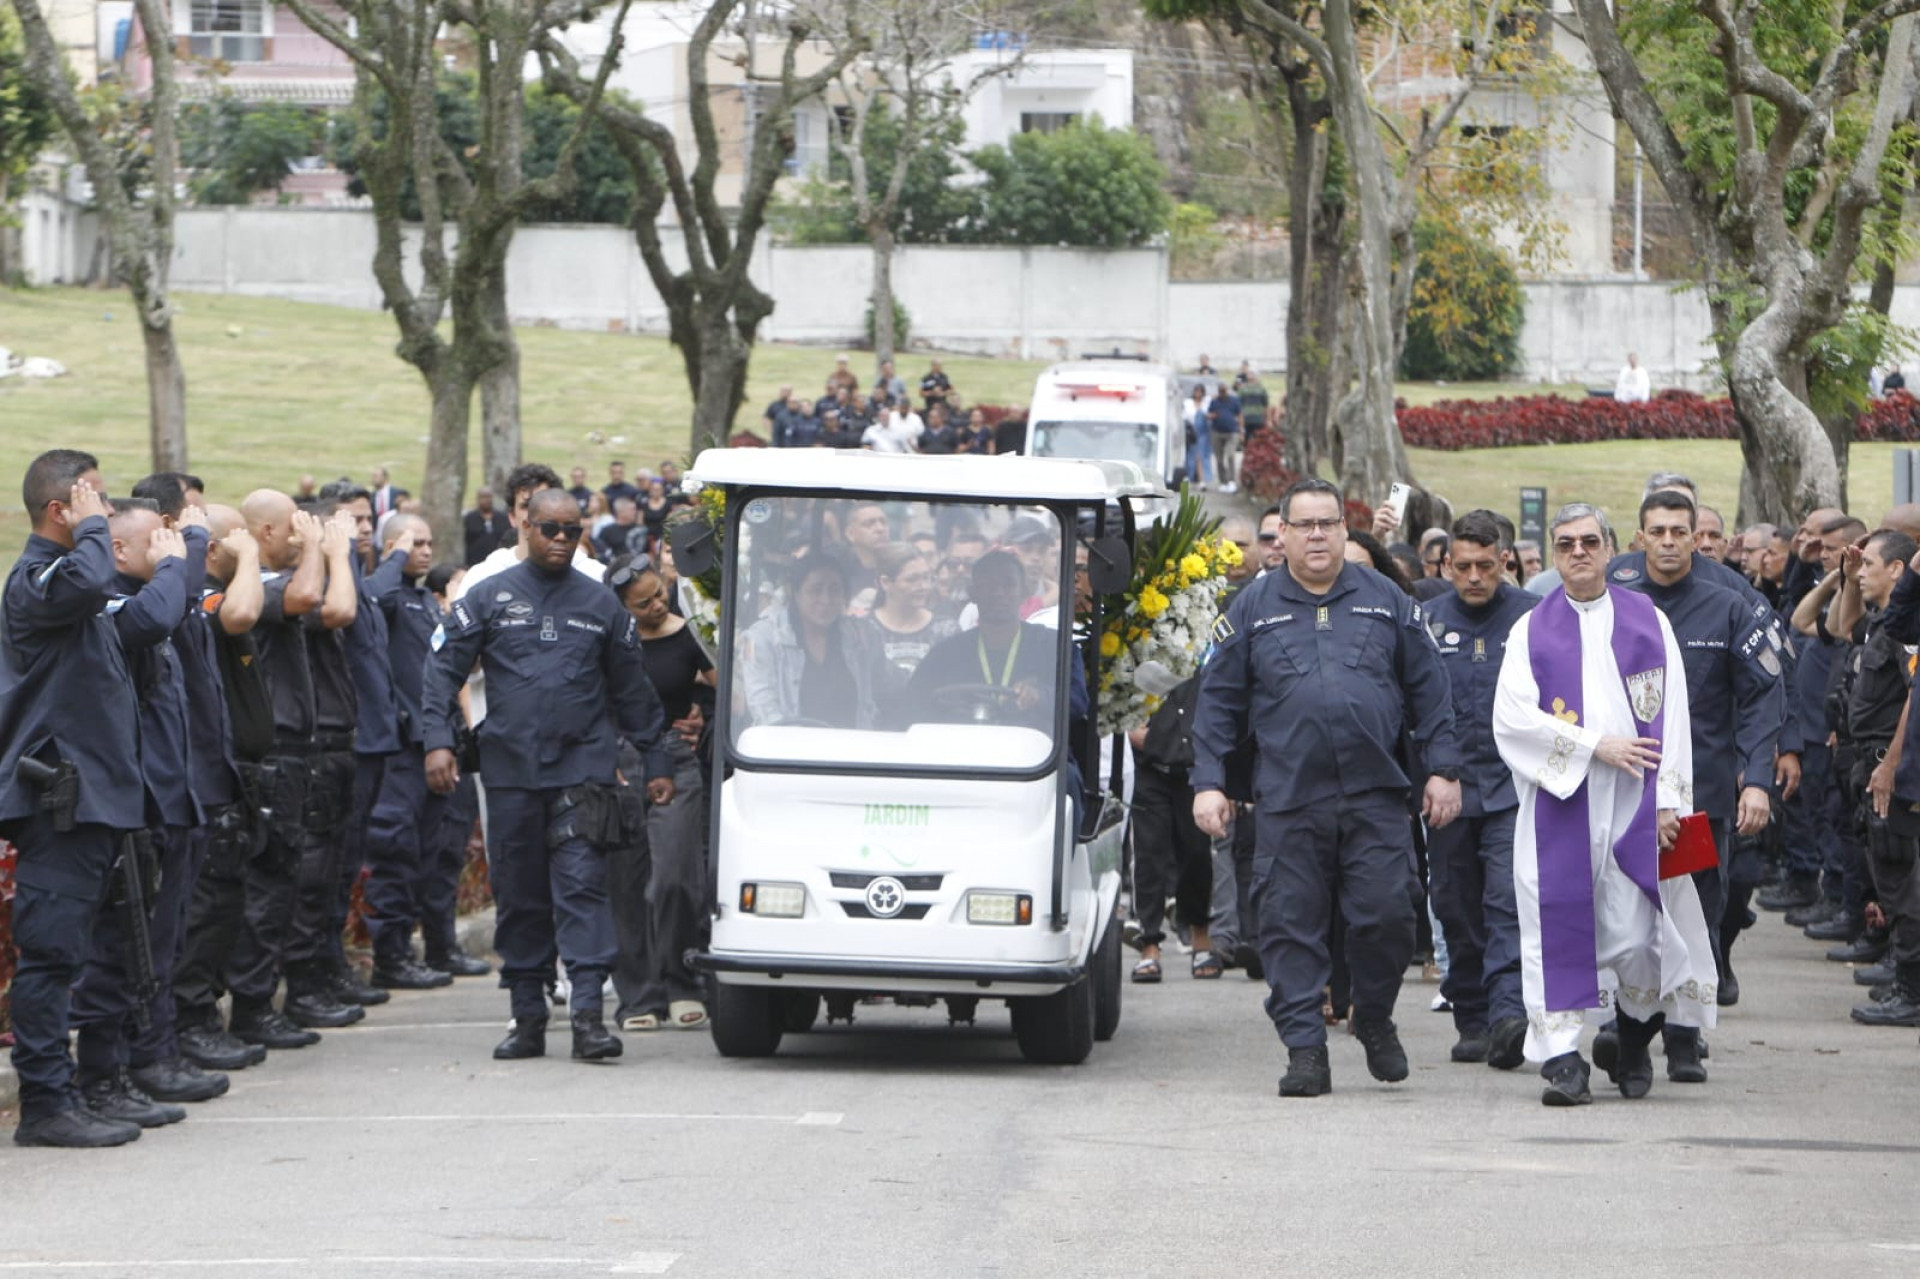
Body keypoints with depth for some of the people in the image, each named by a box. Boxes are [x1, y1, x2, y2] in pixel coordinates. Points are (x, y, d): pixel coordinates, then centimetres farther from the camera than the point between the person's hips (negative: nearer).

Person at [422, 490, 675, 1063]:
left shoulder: (601, 606, 11)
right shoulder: (491, 598, 7)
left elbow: (632, 691, 17)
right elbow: (444, 672, 5)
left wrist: (655, 763, 16)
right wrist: (438, 740, -9)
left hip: (581, 769, -1)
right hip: (510, 771, 1)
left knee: (581, 885, -12)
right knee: (519, 895, 5)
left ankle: (588, 1012, -18)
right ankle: (527, 1017, 12)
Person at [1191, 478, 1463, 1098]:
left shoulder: (1387, 602, 11)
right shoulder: (1253, 610, 9)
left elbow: (1428, 691, 12)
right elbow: (1218, 702, 8)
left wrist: (1443, 769, 5)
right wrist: (1208, 782, 1)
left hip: (1376, 797, 0)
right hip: (1288, 802, 0)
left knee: (1387, 916, -6)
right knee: (1290, 926, -3)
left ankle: (1375, 1020, 18)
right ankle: (1304, 1048, 2)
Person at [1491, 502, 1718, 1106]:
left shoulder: (1648, 622, 9)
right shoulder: (1532, 631, 7)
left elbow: (1671, 715, 5)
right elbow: (1511, 717, -4)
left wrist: (1667, 800, -4)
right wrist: (1595, 747, -12)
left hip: (1634, 806, 0)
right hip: (1558, 803, 0)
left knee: (1636, 937, -5)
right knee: (1561, 930, -5)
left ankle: (1634, 1039, 20)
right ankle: (1563, 1061, -3)